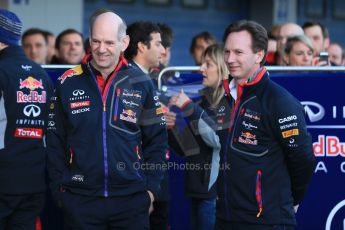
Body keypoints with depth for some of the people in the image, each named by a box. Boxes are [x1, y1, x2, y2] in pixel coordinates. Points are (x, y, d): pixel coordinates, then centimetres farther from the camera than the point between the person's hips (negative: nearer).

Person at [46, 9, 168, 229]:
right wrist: (60, 188, 0)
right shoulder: (68, 83, 0)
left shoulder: (141, 84, 1)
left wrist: (151, 188, 0)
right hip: (79, 199, 0)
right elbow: (56, 142, 5)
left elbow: (157, 141, 5)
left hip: (132, 200, 0)